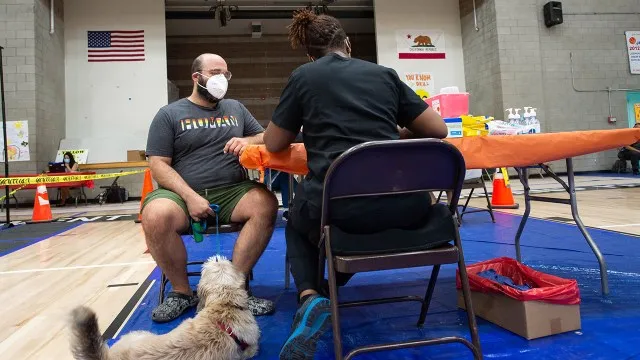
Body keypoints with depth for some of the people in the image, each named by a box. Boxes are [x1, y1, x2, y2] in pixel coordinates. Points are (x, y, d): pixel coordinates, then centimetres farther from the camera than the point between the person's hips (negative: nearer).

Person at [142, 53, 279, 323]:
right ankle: (182, 291, -9)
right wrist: (190, 196, -16)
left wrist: (249, 141, -7)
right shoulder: (169, 114, 8)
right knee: (156, 216, -33)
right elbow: (159, 166, -1)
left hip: (232, 191, 3)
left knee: (266, 203, -28)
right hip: (182, 193, -2)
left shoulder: (235, 108, 20)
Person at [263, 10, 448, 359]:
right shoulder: (384, 74, 16)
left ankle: (309, 297, 7)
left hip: (338, 207, -3)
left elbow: (274, 144, 19)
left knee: (297, 221, 32)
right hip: (404, 206, 4)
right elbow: (438, 130, 18)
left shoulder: (303, 76, 11)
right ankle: (335, 281, 41)